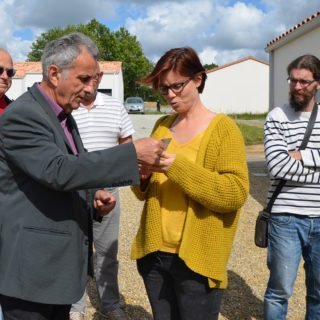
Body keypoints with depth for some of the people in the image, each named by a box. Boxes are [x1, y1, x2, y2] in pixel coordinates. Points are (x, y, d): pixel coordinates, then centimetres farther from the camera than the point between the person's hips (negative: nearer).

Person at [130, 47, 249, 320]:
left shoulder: (223, 128, -7)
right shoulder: (162, 126, 10)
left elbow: (236, 193, -17)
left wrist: (179, 167, -24)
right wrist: (142, 177, -8)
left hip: (197, 258, -5)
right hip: (154, 252, 5)